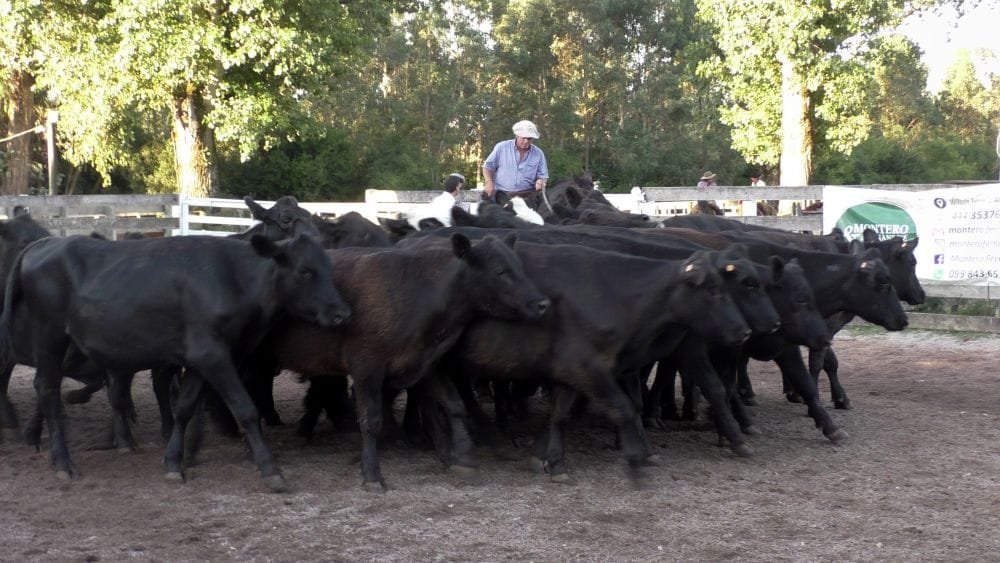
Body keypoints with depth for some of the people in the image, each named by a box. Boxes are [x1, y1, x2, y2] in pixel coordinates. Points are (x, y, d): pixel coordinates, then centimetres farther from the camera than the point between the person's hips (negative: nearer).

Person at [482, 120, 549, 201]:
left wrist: (541, 182, -10)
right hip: (500, 194, -1)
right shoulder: (502, 147, 5)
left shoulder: (539, 154, 9)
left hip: (526, 196, 1)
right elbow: (488, 166, 10)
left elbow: (543, 177, 15)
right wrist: (489, 182, -8)